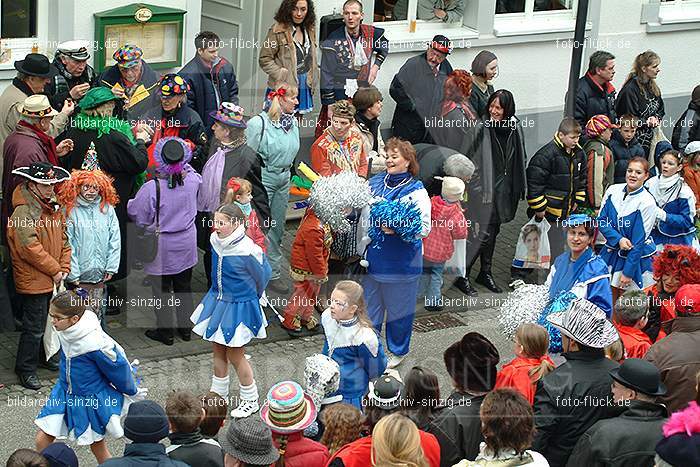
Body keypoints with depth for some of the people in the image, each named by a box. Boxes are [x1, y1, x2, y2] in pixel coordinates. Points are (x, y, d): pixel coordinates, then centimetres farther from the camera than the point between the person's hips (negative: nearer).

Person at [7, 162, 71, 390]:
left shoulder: (53, 207, 8)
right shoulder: (23, 213, -19)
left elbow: (63, 239, 12)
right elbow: (30, 248, -22)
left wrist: (64, 268, 0)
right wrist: (55, 270, -15)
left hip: (53, 279, 8)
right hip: (33, 282, -8)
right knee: (34, 328, -1)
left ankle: (48, 357, 38)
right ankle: (25, 369, 12)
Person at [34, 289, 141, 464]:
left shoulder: (94, 344, -33)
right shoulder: (66, 331, -11)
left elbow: (118, 368, -17)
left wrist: (131, 390, 1)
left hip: (92, 401, -6)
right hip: (65, 394, 6)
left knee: (98, 448, 13)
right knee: (42, 441, 2)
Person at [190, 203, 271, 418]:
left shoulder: (248, 251, -27)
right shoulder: (215, 241, -8)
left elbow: (263, 275, -8)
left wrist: (250, 298, 9)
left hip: (239, 307, -6)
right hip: (217, 301, 6)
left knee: (235, 356, 5)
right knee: (218, 352, 18)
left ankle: (250, 401, 24)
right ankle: (218, 395, 36)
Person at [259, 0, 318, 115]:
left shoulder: (309, 30, 12)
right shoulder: (278, 30, -9)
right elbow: (264, 60, -8)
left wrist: (312, 81, 12)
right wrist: (282, 75, -14)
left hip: (304, 91, 6)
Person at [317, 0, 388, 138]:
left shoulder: (370, 33, -1)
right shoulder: (334, 40, -13)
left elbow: (384, 46, 24)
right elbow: (327, 75, -11)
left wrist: (376, 65, 9)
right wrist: (329, 105, -13)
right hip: (340, 94, -4)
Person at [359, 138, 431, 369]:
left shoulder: (417, 191, -10)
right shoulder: (375, 183, 5)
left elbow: (424, 228, -18)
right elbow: (363, 218, 13)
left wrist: (397, 229, -28)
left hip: (402, 261, -5)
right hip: (374, 256, 5)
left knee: (398, 306, 8)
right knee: (371, 302, 15)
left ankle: (397, 351, 26)